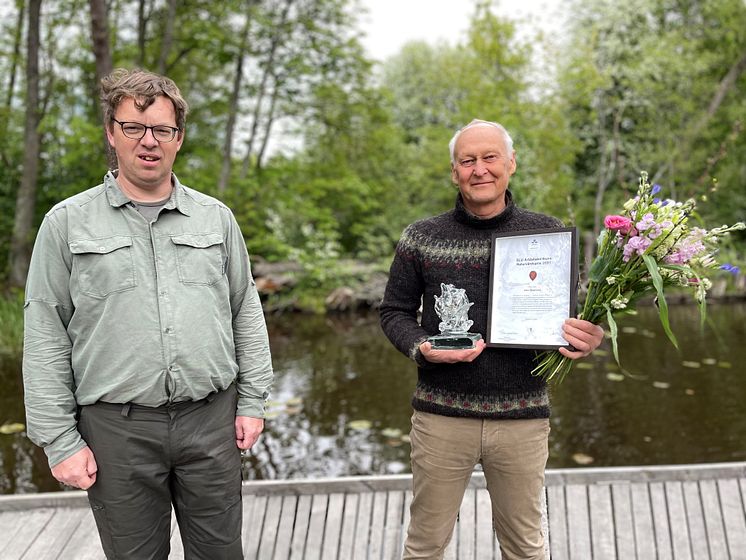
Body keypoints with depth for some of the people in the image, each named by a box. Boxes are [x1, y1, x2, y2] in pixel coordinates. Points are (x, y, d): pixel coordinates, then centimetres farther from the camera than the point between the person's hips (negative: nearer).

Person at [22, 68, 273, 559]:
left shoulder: (216, 217, 6)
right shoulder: (68, 223, 0)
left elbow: (246, 312, 9)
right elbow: (45, 338, -1)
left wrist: (252, 401, 5)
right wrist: (59, 440, -4)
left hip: (212, 419, 2)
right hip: (117, 428, -1)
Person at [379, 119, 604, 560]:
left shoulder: (547, 233, 0)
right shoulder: (422, 238, -1)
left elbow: (569, 312, 8)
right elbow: (395, 311, 6)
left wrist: (584, 339, -16)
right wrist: (421, 348, -15)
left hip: (522, 417, 1)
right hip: (441, 416, 0)